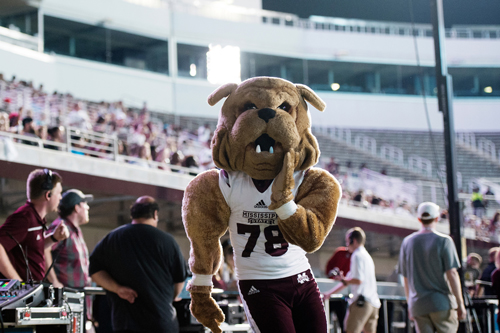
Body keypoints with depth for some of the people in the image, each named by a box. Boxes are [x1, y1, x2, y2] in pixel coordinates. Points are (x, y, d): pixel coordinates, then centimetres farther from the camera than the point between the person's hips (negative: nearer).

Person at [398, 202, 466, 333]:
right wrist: (460, 304, -6)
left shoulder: (407, 242, 8)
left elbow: (406, 278, 12)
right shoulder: (444, 241, -5)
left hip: (417, 305, 4)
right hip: (442, 302, -4)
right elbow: (452, 274, -9)